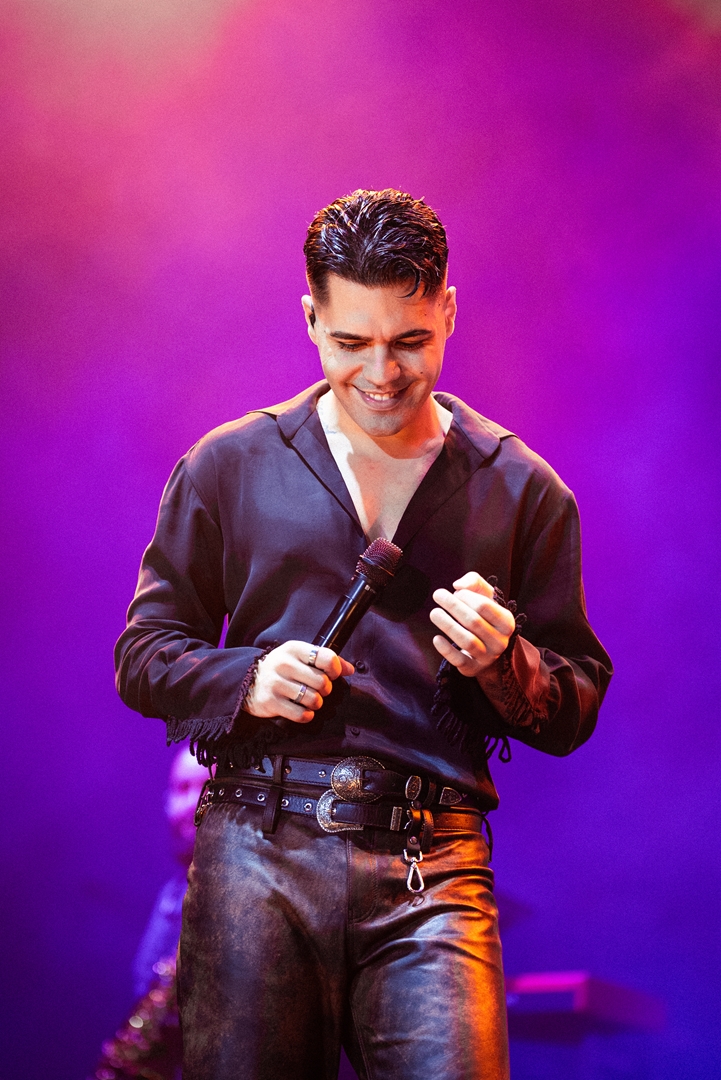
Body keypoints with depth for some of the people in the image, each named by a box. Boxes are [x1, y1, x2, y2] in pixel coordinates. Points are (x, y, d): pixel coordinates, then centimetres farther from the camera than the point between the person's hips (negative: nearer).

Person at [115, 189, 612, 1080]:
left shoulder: (523, 490, 10)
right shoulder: (227, 467, 10)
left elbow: (576, 710, 12)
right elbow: (144, 654, 13)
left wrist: (502, 664, -10)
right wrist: (245, 681, -7)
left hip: (433, 869, 0)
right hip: (257, 848, 1)